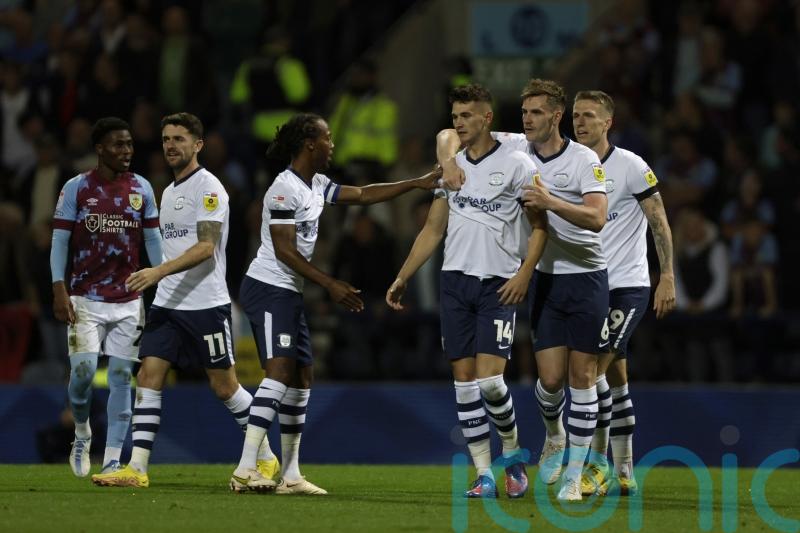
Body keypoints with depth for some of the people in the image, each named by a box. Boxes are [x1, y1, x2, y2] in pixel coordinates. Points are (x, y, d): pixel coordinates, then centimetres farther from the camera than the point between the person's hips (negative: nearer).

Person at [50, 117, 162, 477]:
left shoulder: (141, 189, 6)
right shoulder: (76, 188, -2)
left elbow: (153, 241, 9)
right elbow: (59, 241, -2)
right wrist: (59, 290, -11)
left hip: (128, 301, 2)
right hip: (85, 299, -2)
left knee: (121, 377, -1)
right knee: (83, 370, -13)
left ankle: (112, 461, 2)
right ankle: (82, 434, 16)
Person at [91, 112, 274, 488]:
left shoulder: (208, 188, -9)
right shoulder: (168, 193, 17)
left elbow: (205, 247, -19)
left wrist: (159, 272, -28)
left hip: (206, 305, -7)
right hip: (167, 303, 8)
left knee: (224, 386, -1)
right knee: (148, 377, -5)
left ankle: (265, 457, 16)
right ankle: (137, 468, -8)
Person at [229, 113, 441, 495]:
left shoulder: (317, 186, 13)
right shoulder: (285, 189, -15)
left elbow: (364, 194, 23)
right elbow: (284, 251, -18)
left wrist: (419, 183, 20)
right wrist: (331, 285, -19)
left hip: (289, 294, 10)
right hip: (268, 288, -10)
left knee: (302, 377, 9)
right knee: (279, 372, -21)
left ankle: (290, 476, 11)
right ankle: (245, 470, -28)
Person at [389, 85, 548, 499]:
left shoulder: (516, 165, -4)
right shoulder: (451, 166, 12)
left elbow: (540, 226, -3)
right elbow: (433, 229, 17)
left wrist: (524, 274, -14)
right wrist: (403, 278, 14)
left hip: (499, 285, -5)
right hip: (455, 281, 5)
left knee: (489, 378, -14)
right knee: (464, 379, 1)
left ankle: (513, 453, 11)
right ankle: (484, 475, 4)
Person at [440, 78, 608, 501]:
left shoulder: (584, 160, -11)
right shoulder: (514, 148, 0)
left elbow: (597, 218, -23)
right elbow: (450, 134, 7)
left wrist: (551, 201, -35)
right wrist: (449, 162, -14)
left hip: (586, 277, -3)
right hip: (545, 278, 3)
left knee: (582, 376, -3)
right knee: (550, 377, -3)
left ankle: (574, 474, 4)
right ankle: (554, 438, 30)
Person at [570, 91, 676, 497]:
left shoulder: (630, 167, -8)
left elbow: (660, 223, -7)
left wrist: (667, 277, -12)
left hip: (627, 285, -5)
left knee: (593, 369, -17)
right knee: (614, 380, 8)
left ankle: (598, 464, -10)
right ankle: (623, 472, 13)